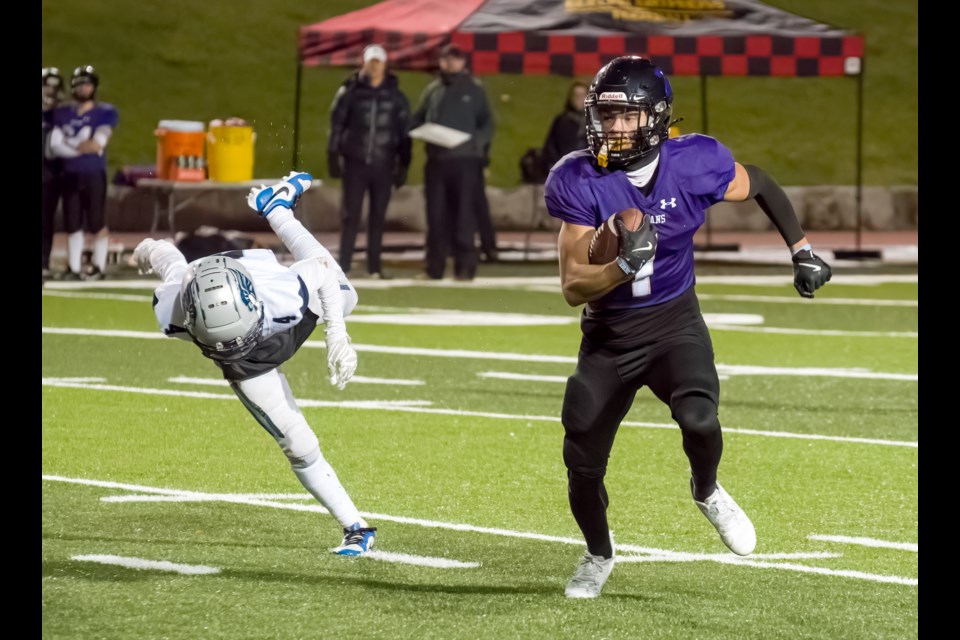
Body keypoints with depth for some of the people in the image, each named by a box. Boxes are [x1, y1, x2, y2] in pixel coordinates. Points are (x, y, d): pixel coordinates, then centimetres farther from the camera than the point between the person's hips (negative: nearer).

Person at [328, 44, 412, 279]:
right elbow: (336, 125, 4)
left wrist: (403, 165, 4)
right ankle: (343, 265, 0)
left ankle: (374, 265, 10)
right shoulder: (350, 93, 2)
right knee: (351, 215, -3)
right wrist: (333, 157, -2)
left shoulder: (395, 96, 5)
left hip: (383, 165, 1)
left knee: (378, 217, 4)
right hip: (355, 163, -1)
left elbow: (404, 132, 8)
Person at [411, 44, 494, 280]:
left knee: (464, 216, -4)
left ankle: (465, 267, -1)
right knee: (436, 216, 4)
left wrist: (474, 141, -16)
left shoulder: (474, 90, 6)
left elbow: (487, 125, 3)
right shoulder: (432, 90, 15)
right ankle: (434, 267, 9)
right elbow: (417, 121, 15)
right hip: (437, 160, 3)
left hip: (466, 160, -3)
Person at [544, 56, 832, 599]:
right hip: (608, 335, 1)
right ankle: (599, 555, 36)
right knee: (583, 464, 2)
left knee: (698, 417, -29)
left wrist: (803, 250, 5)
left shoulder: (694, 164, -17)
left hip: (674, 324, -1)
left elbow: (759, 185, 6)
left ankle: (707, 492, 7)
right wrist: (625, 266, -37)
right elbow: (573, 288, -19)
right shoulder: (579, 182, -18)